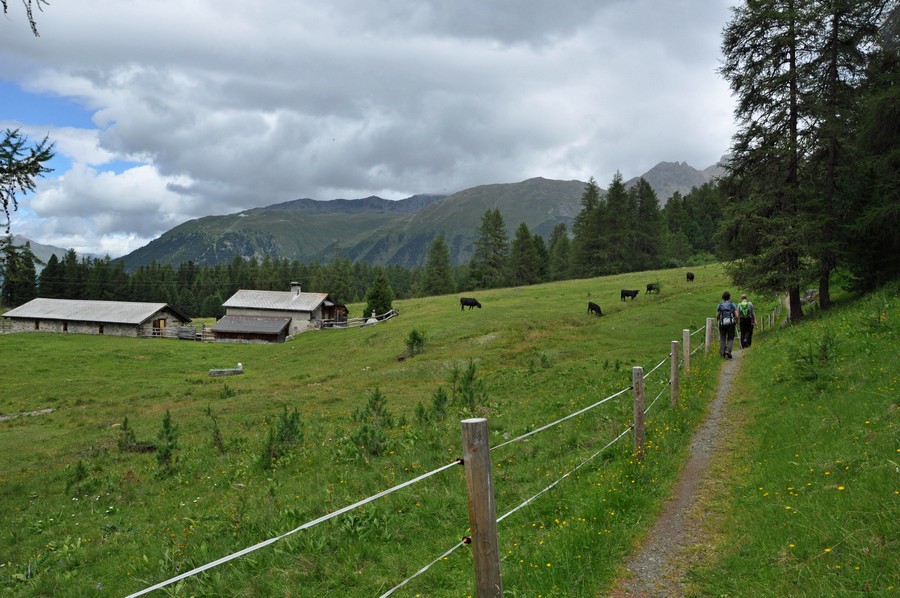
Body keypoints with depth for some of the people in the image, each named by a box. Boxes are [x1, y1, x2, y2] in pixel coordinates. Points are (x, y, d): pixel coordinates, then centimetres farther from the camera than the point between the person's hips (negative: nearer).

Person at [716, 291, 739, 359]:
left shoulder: (720, 305, 6)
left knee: (722, 339, 9)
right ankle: (728, 351, -14)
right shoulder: (733, 305, 2)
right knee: (730, 339, 6)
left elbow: (717, 316, 3)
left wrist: (718, 321, 22)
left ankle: (722, 353, 6)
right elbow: (736, 315, -4)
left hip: (722, 323, 1)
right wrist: (736, 322, 13)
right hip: (731, 323, -1)